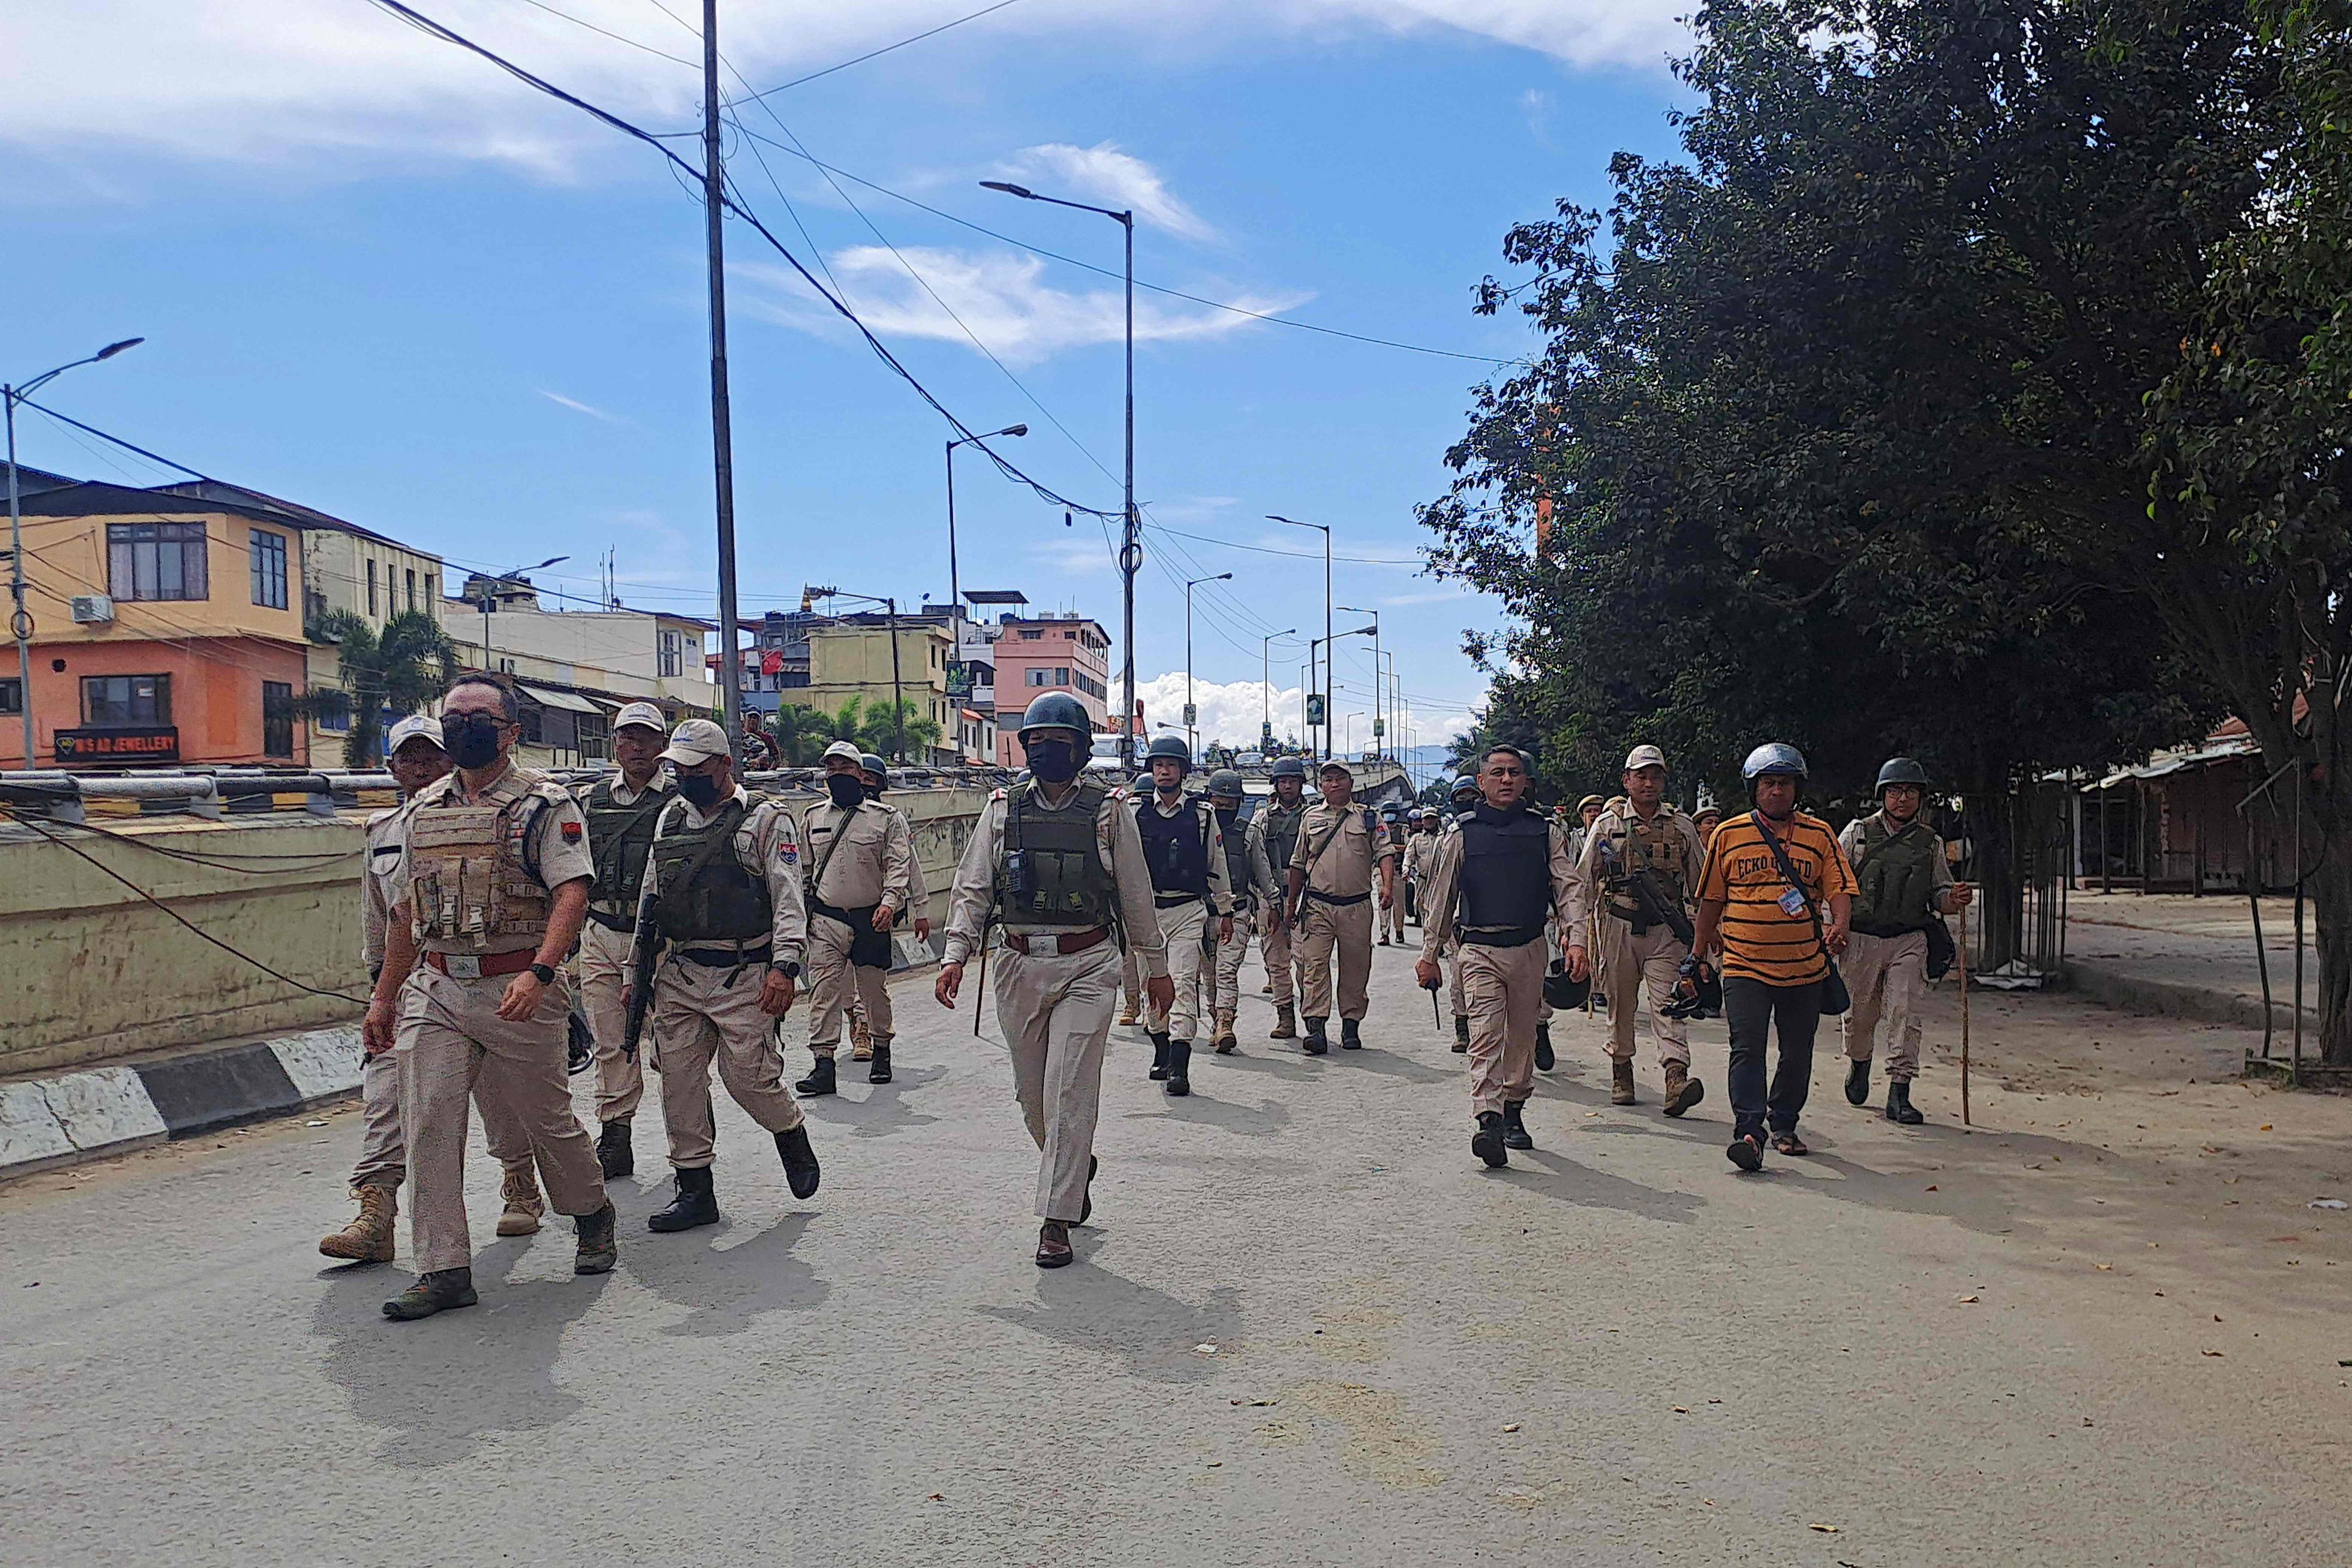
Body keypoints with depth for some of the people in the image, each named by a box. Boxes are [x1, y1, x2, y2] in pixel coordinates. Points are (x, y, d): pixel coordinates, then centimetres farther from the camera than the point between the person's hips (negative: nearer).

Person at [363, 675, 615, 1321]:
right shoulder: (423, 811, 14)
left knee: (547, 1120, 8)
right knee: (428, 1126, -4)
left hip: (519, 989, -5)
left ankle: (593, 1218, 33)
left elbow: (572, 893, -16)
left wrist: (538, 973, -30)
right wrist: (384, 995, 18)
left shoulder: (546, 803, -4)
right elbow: (406, 911, 20)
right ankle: (444, 1270, 3)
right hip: (434, 991, 5)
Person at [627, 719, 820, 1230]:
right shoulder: (670, 819, 15)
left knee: (747, 1077, -7)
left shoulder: (765, 819, -2)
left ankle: (792, 1135, 24)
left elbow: (788, 899, -9)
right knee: (679, 1080, 3)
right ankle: (694, 1191, 13)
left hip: (744, 977, -5)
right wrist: (638, 970, 18)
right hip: (678, 977, 6)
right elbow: (650, 899, 21)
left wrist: (784, 965, -20)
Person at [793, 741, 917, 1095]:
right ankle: (823, 1064, -8)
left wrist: (890, 901, -21)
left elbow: (898, 865, -6)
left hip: (871, 919, -2)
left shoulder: (885, 818, 1)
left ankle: (881, 1051, 29)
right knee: (824, 990, -7)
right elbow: (803, 869, 19)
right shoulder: (813, 818, 11)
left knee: (875, 990, 10)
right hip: (826, 921, 2)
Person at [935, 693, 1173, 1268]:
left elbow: (1137, 896, 9)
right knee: (1033, 1094, 12)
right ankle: (1076, 1167, 39)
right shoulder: (1003, 809, 7)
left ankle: (1056, 1220, -2)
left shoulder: (1108, 812, 2)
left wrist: (1157, 967, 13)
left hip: (1089, 966, -3)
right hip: (1020, 966, 3)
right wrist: (955, 955, -6)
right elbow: (972, 888, 6)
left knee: (1069, 1093, -9)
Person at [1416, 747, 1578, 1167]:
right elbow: (1441, 896, 9)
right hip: (1479, 948, -2)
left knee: (1522, 1036, 11)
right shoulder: (1462, 835, 4)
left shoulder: (1545, 831, 6)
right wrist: (1429, 954, 9)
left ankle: (1513, 1112, 26)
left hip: (1530, 948, 2)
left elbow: (1568, 885, 3)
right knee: (1486, 1035, -14)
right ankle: (1488, 1122, -23)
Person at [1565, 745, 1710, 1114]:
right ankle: (1621, 1073, 25)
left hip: (1666, 931, 0)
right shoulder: (1606, 825, 3)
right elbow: (1582, 883, 1)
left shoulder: (1681, 826, 7)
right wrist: (1577, 939, -6)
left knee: (1668, 1004, -12)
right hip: (1618, 928, 0)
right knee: (1620, 1004, 10)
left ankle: (1677, 1077, -23)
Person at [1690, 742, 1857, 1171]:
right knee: (1747, 1049, -12)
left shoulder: (1819, 835, 6)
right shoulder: (1728, 835, 4)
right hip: (1745, 966, -2)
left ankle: (1784, 1125, 28)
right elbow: (1712, 898, 11)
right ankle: (1748, 1132, -14)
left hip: (1805, 968, 2)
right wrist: (1700, 953, 14)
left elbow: (1839, 889, 0)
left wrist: (1838, 926, -21)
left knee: (1797, 1053, 12)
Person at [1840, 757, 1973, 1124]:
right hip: (1861, 939, -1)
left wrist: (1954, 899, -8)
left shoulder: (1931, 843, 10)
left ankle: (1899, 1095, -7)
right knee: (1859, 1015, 9)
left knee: (1905, 1015, -10)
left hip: (1909, 942, 1)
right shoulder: (1858, 832, 3)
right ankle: (1859, 1063, 39)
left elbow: (1938, 896, 15)